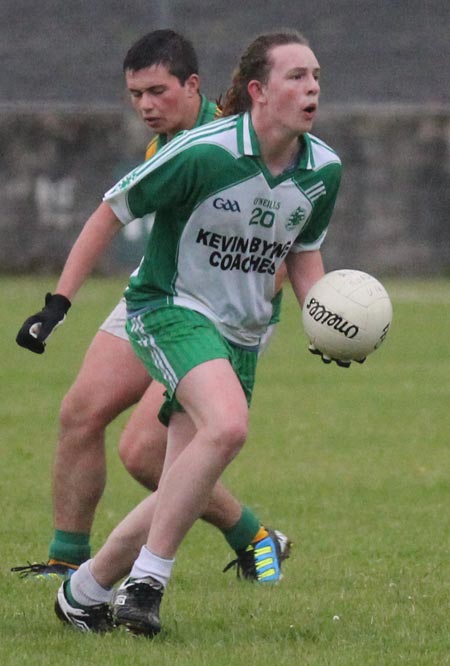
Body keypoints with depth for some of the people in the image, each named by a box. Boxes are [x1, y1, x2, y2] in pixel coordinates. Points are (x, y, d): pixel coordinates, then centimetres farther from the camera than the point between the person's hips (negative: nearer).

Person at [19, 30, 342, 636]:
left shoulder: (323, 169, -1)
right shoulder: (203, 153, -19)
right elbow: (112, 213, -9)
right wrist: (59, 303, -10)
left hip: (241, 332, 7)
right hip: (170, 309, -6)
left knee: (184, 493, 3)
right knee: (227, 425, -32)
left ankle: (85, 591, 22)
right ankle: (147, 580, -23)